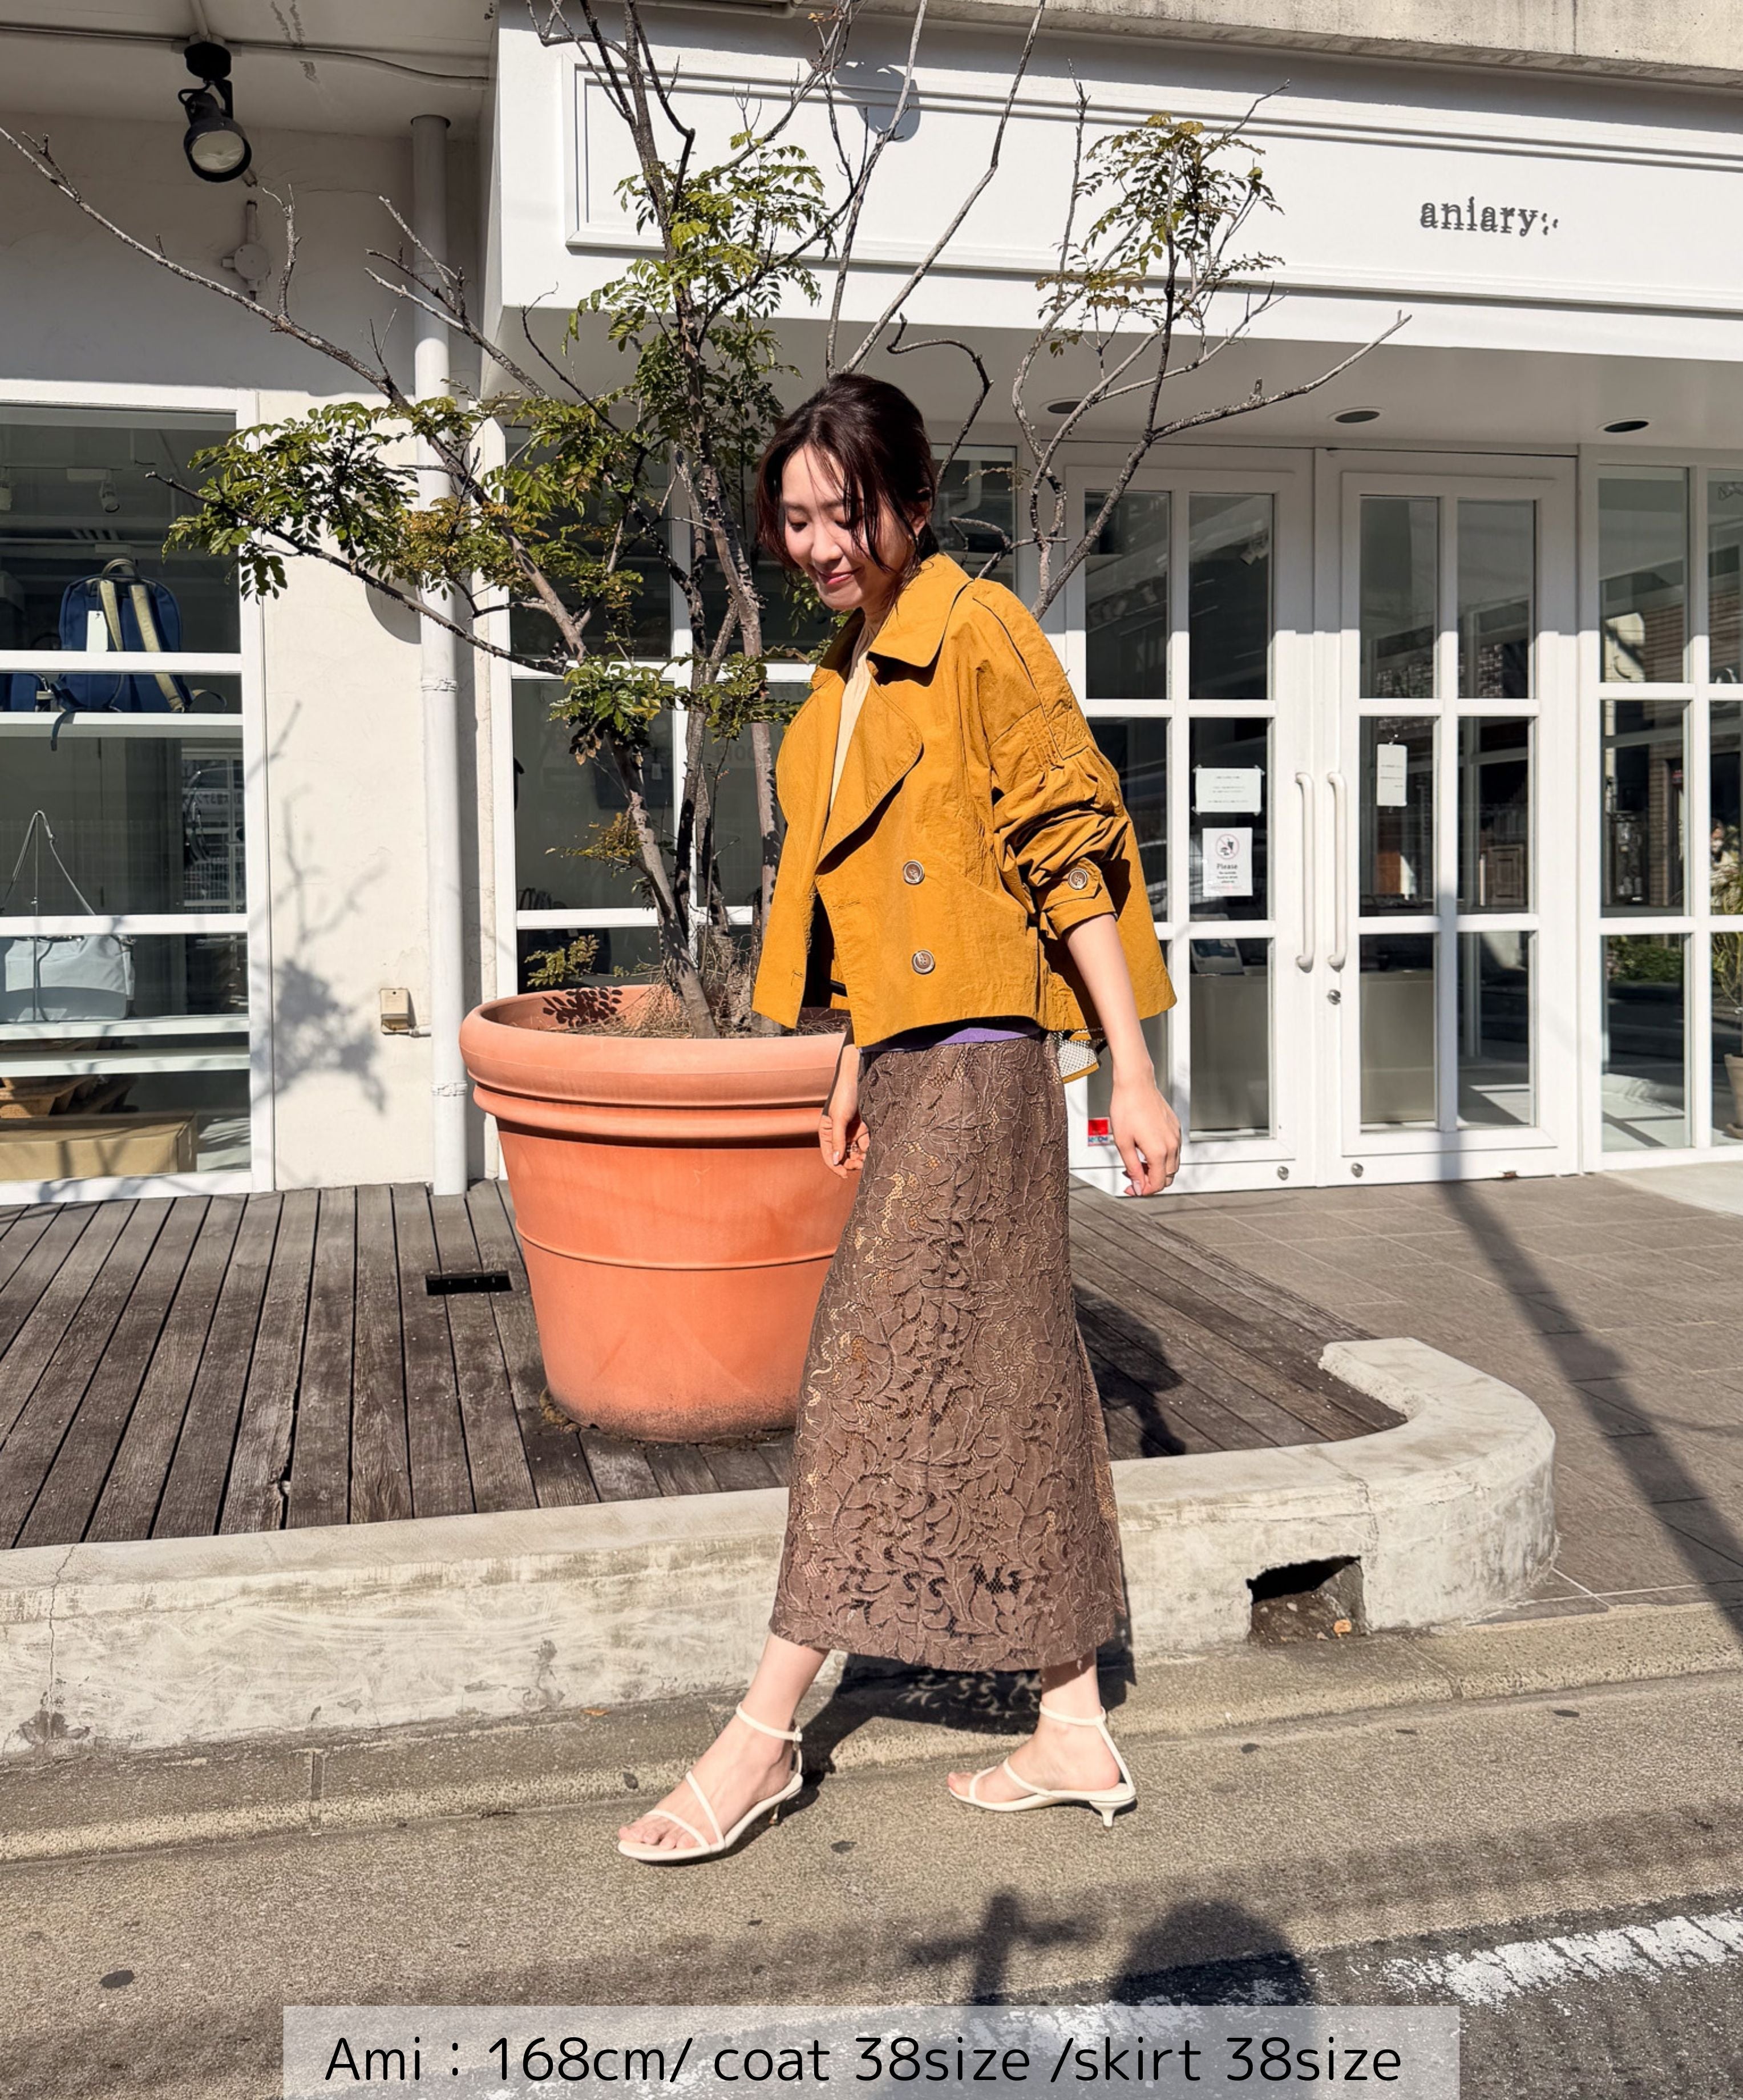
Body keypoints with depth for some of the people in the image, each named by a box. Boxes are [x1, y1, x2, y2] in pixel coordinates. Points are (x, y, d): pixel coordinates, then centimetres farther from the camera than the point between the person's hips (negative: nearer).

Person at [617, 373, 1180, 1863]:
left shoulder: (978, 635, -8)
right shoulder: (849, 678, 17)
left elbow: (1070, 850, -11)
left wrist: (1133, 1074, -13)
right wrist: (856, 1067, 22)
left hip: (978, 1058, -9)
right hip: (914, 1060, 9)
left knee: (876, 1368, -5)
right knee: (1005, 1379, 10)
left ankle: (766, 1733, 7)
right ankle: (1076, 1733, 19)